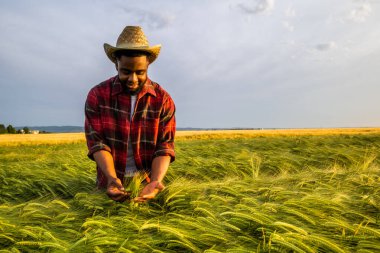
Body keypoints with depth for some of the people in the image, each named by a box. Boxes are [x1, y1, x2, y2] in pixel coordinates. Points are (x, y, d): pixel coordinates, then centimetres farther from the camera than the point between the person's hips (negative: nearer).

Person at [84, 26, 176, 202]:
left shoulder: (163, 100, -3)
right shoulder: (97, 95, -3)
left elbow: (164, 146, -6)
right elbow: (96, 141, -7)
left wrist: (155, 182, -22)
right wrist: (112, 179, -22)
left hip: (147, 183, 0)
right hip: (110, 186, 0)